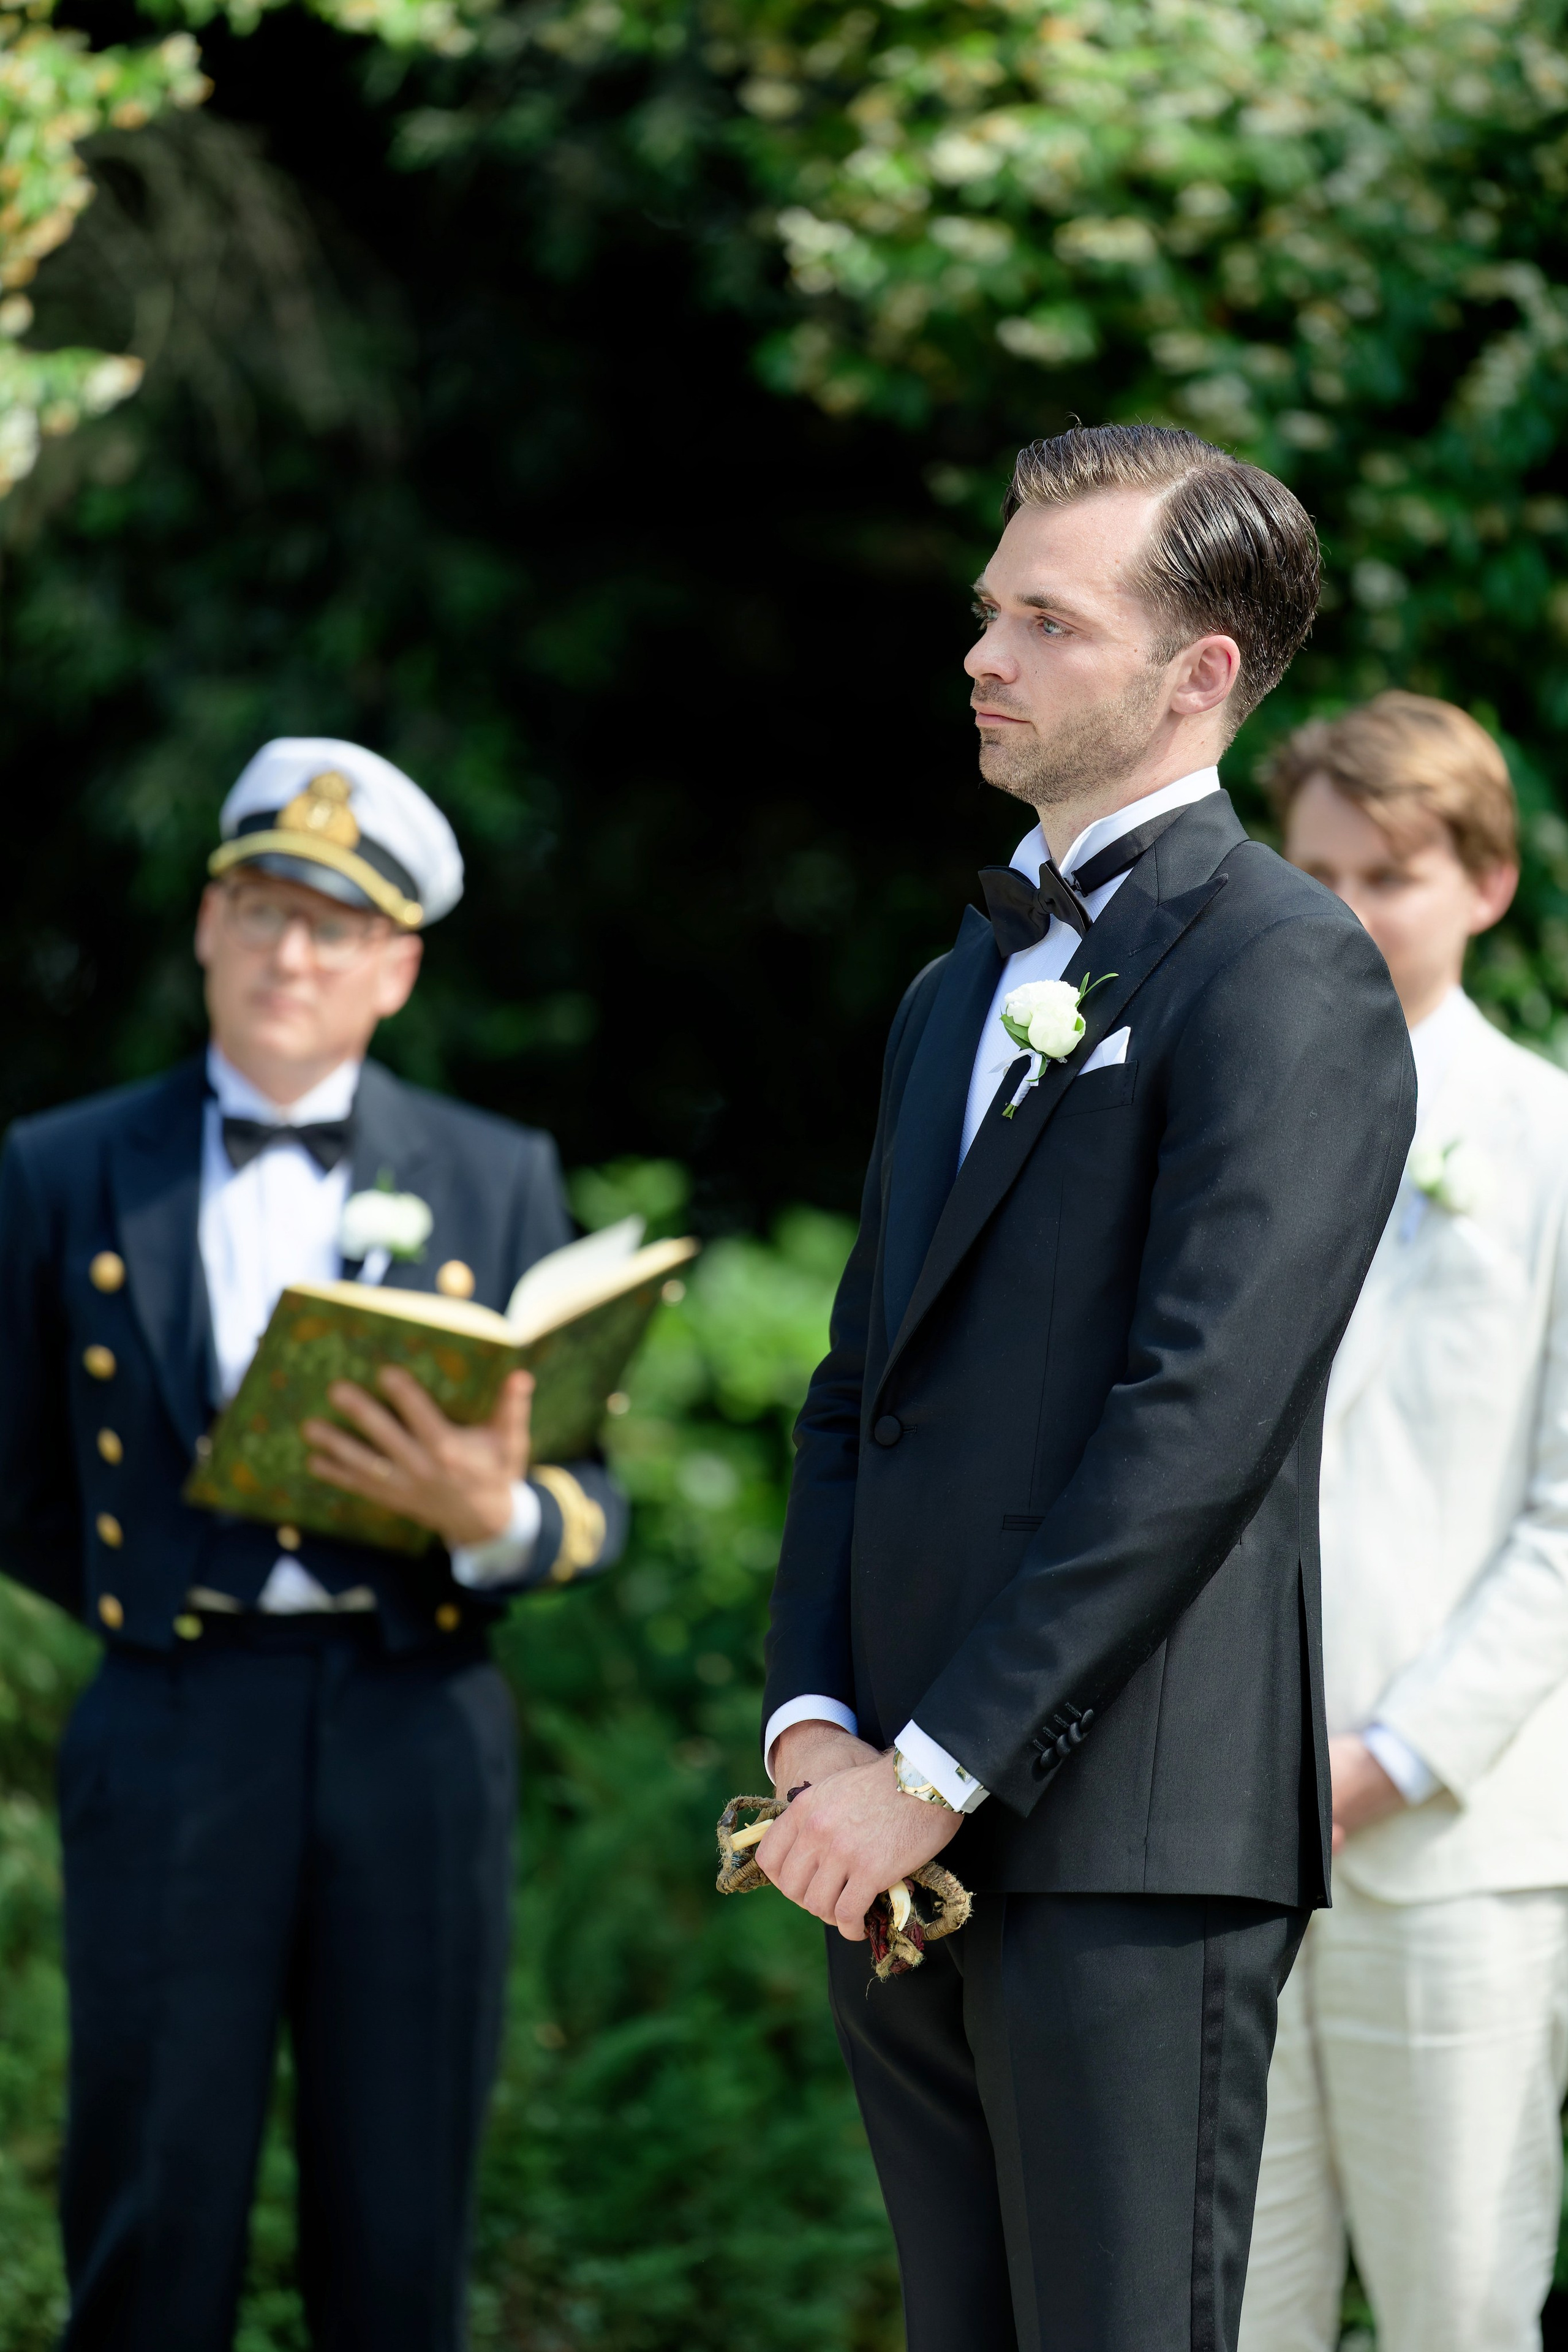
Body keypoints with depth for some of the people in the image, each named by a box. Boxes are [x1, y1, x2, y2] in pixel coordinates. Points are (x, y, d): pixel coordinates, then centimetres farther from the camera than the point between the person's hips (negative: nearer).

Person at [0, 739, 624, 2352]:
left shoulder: (499, 1178, 10)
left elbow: (595, 1504, 5)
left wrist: (493, 1517, -15)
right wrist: (153, 1606, 3)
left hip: (418, 1735, 1)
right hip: (173, 1733, -1)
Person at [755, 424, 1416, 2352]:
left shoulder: (1279, 971, -7)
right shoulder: (959, 990, 22)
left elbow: (1201, 1418, -16)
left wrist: (939, 1769, -16)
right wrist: (815, 1725, 2)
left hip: (1129, 1836, -8)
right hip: (903, 1840, 8)